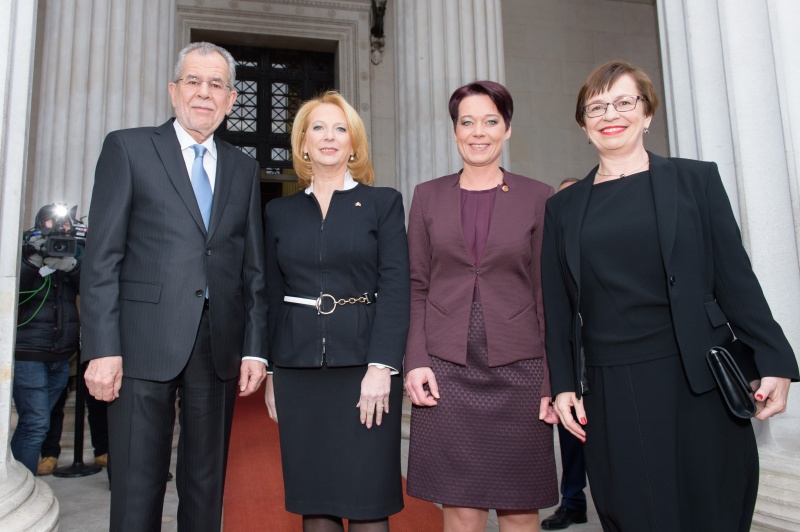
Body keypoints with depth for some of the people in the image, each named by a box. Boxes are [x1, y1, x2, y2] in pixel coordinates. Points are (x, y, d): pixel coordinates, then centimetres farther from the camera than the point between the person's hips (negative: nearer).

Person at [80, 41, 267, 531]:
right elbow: (102, 256, -2)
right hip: (145, 344, -3)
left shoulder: (244, 168, 14)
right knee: (137, 488, 5)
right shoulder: (127, 147, 4)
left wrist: (255, 348, 3)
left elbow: (254, 267, 11)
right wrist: (103, 348, -10)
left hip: (220, 346, 3)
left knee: (207, 484, 13)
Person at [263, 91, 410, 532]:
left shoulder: (384, 203, 4)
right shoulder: (279, 212, 12)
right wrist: (270, 371, 7)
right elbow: (272, 295, 11)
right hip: (297, 369, 3)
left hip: (364, 363, -2)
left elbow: (395, 288, -4)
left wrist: (381, 367, -13)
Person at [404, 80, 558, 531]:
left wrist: (554, 381, -1)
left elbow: (549, 295, 3)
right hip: (446, 371, 1)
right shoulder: (427, 197, 8)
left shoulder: (539, 198, 4)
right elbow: (417, 287, 7)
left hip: (518, 371, 0)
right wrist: (416, 360, -3)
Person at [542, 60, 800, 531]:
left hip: (700, 384, 0)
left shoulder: (696, 179, 6)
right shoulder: (563, 208, 8)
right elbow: (559, 308, 7)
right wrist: (563, 385, 2)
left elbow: (736, 278, 3)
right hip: (611, 393, 1)